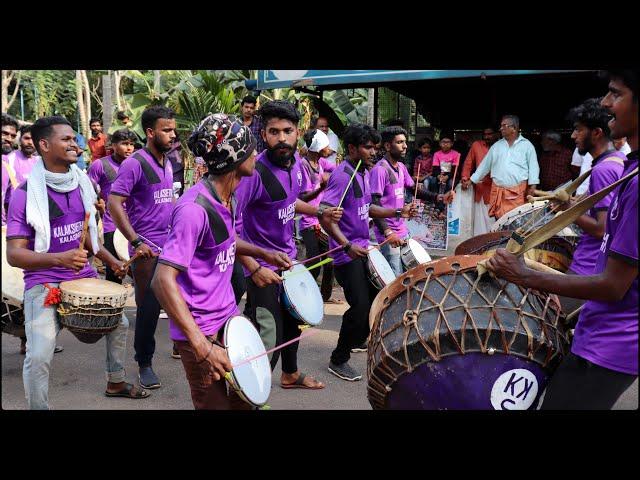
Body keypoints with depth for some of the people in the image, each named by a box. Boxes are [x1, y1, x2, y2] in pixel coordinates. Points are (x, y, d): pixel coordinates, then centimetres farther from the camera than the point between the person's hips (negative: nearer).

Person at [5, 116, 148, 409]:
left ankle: (115, 383, 43)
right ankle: (38, 407, 8)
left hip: (85, 278, 7)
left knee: (120, 324, 20)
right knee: (39, 357, -18)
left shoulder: (81, 184, 3)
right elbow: (14, 254, -18)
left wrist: (110, 260, 15)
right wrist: (60, 258, -32)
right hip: (44, 284, -6)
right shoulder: (25, 194, -15)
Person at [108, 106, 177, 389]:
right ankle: (144, 364, 18)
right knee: (149, 308, 3)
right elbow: (114, 203, -18)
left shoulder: (168, 164, 11)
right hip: (148, 250, -7)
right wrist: (136, 242, -20)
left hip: (174, 246, 7)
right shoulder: (135, 164, -13)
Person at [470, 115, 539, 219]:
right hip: (498, 192, 4)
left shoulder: (526, 145, 4)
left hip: (519, 192, -3)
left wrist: (532, 186, -11)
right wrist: (471, 180, 15)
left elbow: (533, 166, 0)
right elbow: (485, 165, 17)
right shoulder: (496, 146, 14)